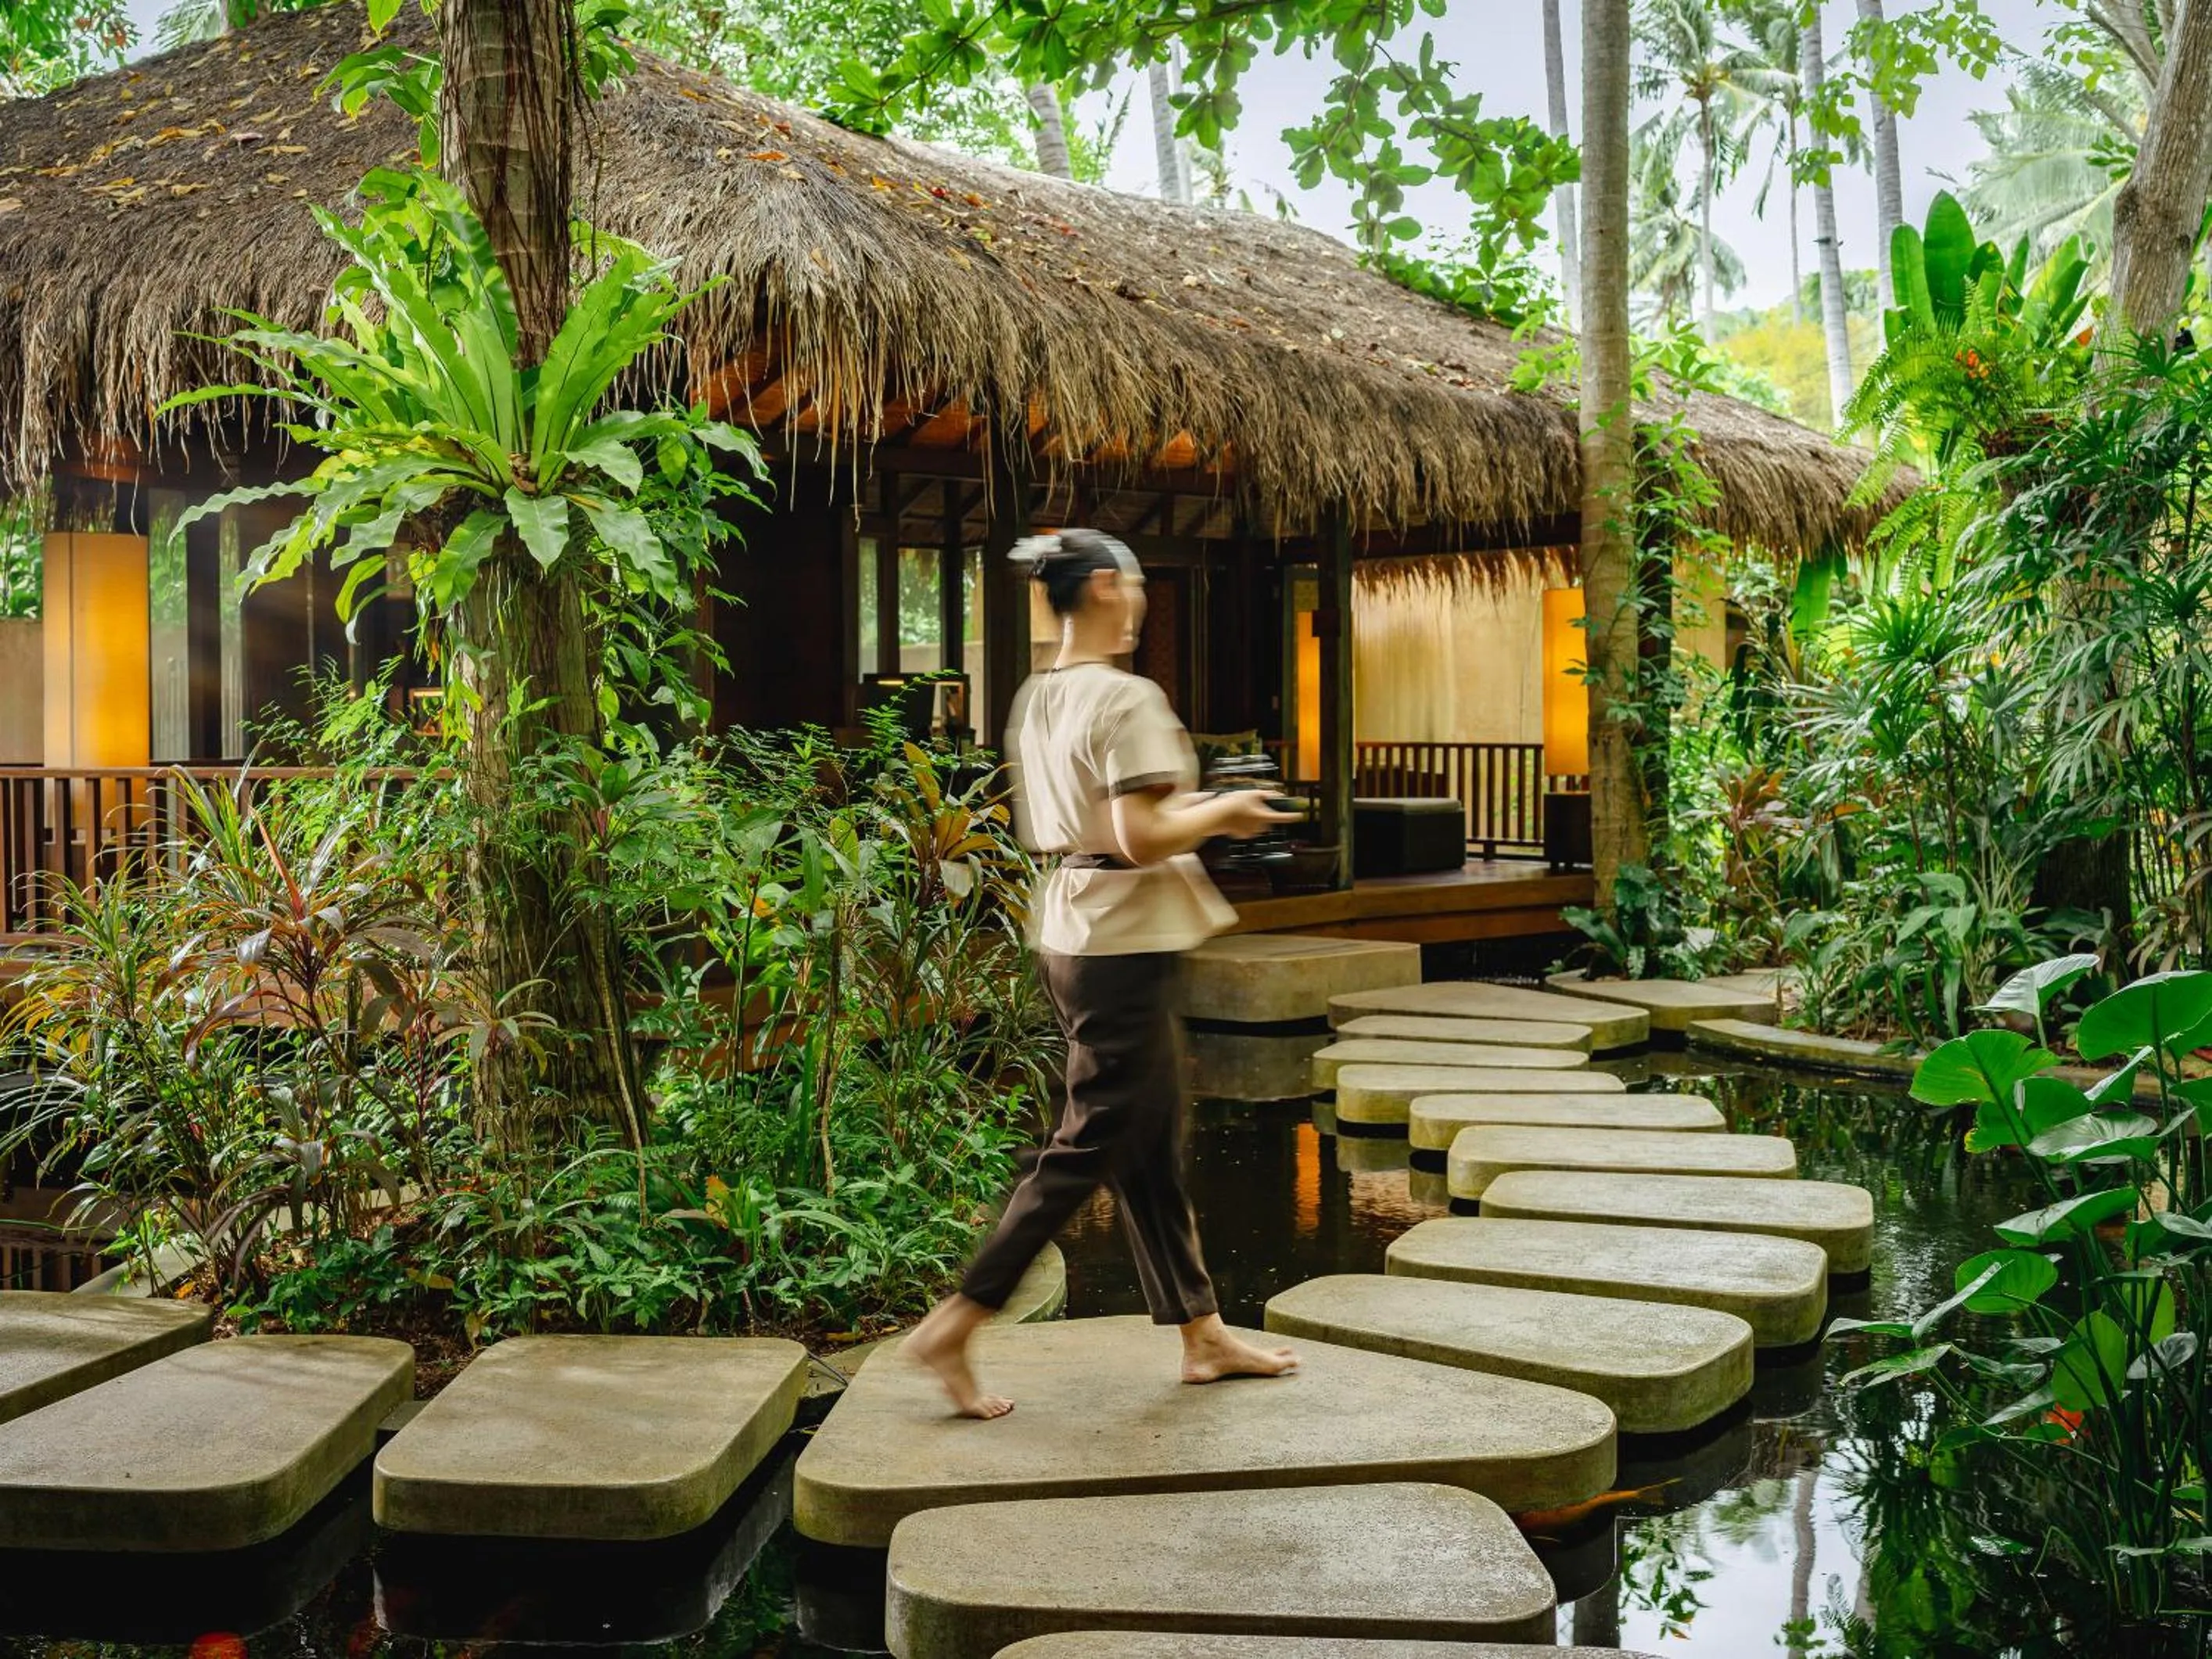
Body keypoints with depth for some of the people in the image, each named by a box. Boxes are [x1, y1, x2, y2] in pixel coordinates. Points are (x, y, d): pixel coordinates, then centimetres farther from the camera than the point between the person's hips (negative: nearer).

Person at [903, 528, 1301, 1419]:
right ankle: (953, 1326, 2)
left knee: (1152, 1147, 15)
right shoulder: (1129, 699, -17)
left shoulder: (1036, 697, 11)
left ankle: (1203, 1336, 24)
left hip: (1066, 932, 10)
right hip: (1121, 944, -10)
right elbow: (1141, 838, -24)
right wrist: (1220, 811, -7)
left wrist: (1190, 809, 17)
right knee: (1088, 1147, -1)